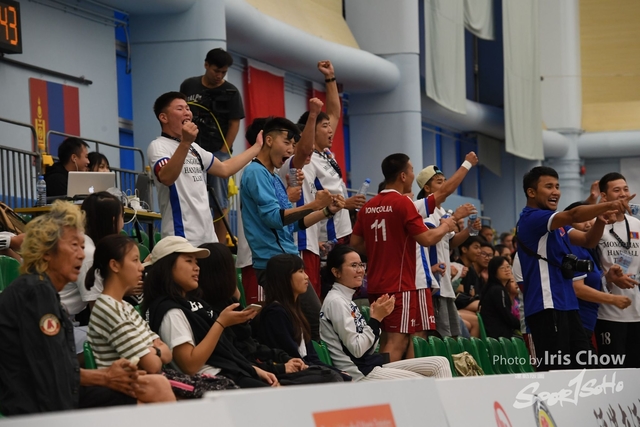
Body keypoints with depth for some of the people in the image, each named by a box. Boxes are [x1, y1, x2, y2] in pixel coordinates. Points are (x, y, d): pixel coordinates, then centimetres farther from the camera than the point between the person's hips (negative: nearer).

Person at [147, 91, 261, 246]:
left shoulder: (193, 148, 19)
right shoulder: (158, 146, -7)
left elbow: (225, 169, 30)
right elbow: (166, 178, -28)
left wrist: (257, 146, 31)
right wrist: (185, 143, -39)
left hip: (208, 237, 9)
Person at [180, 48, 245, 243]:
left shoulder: (230, 93, 0)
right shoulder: (188, 86, 6)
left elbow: (234, 124, 0)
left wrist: (223, 153, -7)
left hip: (218, 152, -2)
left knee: (219, 203, -1)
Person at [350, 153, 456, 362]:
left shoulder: (369, 206, 9)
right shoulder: (403, 203, -11)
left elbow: (355, 243, 14)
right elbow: (426, 239, -14)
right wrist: (445, 227, 4)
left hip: (376, 283, 8)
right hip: (402, 284, -8)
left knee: (387, 340, 15)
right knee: (398, 340, -9)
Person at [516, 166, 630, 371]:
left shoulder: (554, 222, 20)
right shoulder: (531, 218, -11)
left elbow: (587, 240, 14)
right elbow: (574, 215, -26)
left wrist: (600, 221, -6)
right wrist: (609, 205, -34)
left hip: (566, 305, 10)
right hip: (547, 307, -10)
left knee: (579, 366, 9)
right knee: (554, 372, -13)